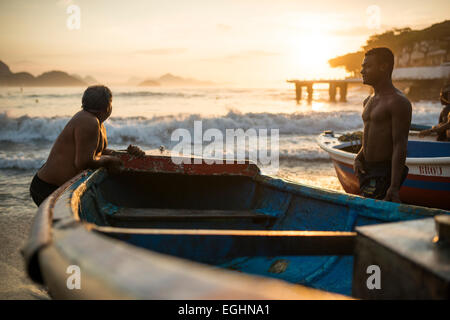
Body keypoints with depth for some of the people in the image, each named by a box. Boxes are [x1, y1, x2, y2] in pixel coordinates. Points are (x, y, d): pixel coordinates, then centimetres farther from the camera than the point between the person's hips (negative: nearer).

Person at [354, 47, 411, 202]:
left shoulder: (398, 102, -14)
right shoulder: (369, 101, 14)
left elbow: (400, 145, -19)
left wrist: (394, 186, -24)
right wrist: (359, 158, 3)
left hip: (385, 175, -9)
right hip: (366, 171, 9)